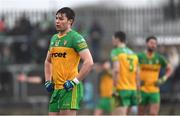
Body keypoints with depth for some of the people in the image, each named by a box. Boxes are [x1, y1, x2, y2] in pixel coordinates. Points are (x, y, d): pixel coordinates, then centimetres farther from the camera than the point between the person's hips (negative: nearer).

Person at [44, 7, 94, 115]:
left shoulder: (76, 38, -8)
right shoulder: (54, 38, 16)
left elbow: (89, 62, -16)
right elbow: (48, 61, 31)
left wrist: (75, 81, -17)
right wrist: (47, 81, 17)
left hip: (70, 89, -8)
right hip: (56, 88, 8)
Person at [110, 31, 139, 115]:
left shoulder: (116, 51, -5)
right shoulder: (133, 53, 16)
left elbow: (116, 70, -19)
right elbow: (137, 73, 16)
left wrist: (115, 85, -15)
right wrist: (137, 91, 19)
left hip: (122, 89, -7)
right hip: (133, 89, 7)